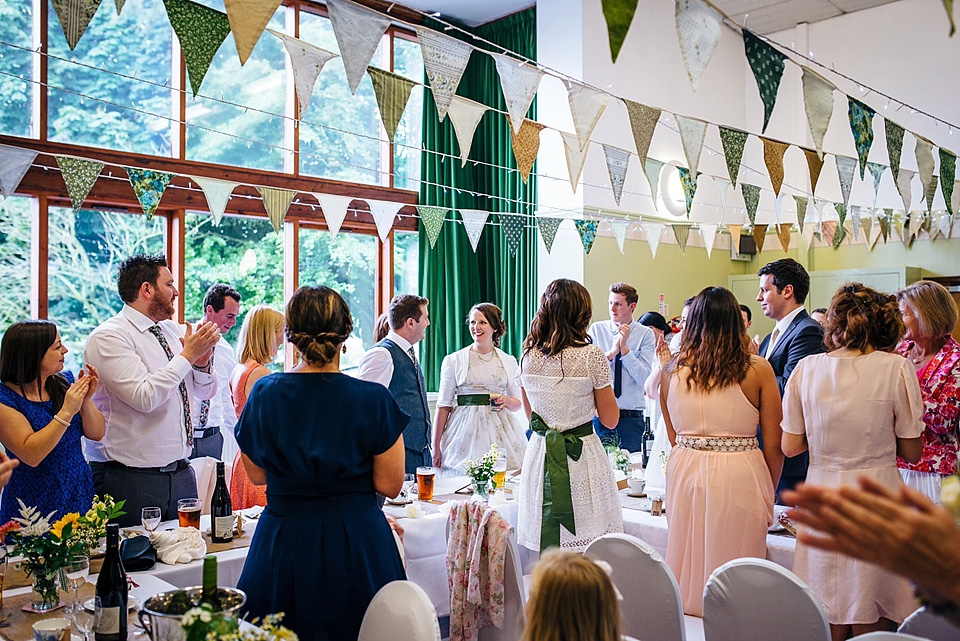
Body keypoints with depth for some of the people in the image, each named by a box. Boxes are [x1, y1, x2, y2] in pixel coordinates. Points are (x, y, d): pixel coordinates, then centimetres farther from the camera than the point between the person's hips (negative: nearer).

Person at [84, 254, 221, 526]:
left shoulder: (173, 330, 9)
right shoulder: (108, 337, -11)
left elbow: (206, 392, 15)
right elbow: (144, 397, -24)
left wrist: (202, 361, -6)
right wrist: (187, 355, -16)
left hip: (181, 472, 7)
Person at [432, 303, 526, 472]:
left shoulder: (509, 361, 9)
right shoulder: (453, 360, 2)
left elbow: (517, 403, 17)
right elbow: (443, 405, 2)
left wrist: (506, 400, -7)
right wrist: (436, 448, -3)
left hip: (499, 428, 2)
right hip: (466, 431, -2)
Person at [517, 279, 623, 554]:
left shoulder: (528, 356, 3)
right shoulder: (592, 355, -10)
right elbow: (610, 419, -2)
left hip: (539, 454, 5)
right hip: (582, 458, -5)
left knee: (547, 559, 11)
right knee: (587, 554, 3)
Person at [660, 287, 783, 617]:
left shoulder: (673, 370, 2)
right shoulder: (758, 369, -5)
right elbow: (773, 446, -2)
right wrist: (768, 494, 11)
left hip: (685, 474, 3)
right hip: (739, 477, -2)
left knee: (689, 564, 15)